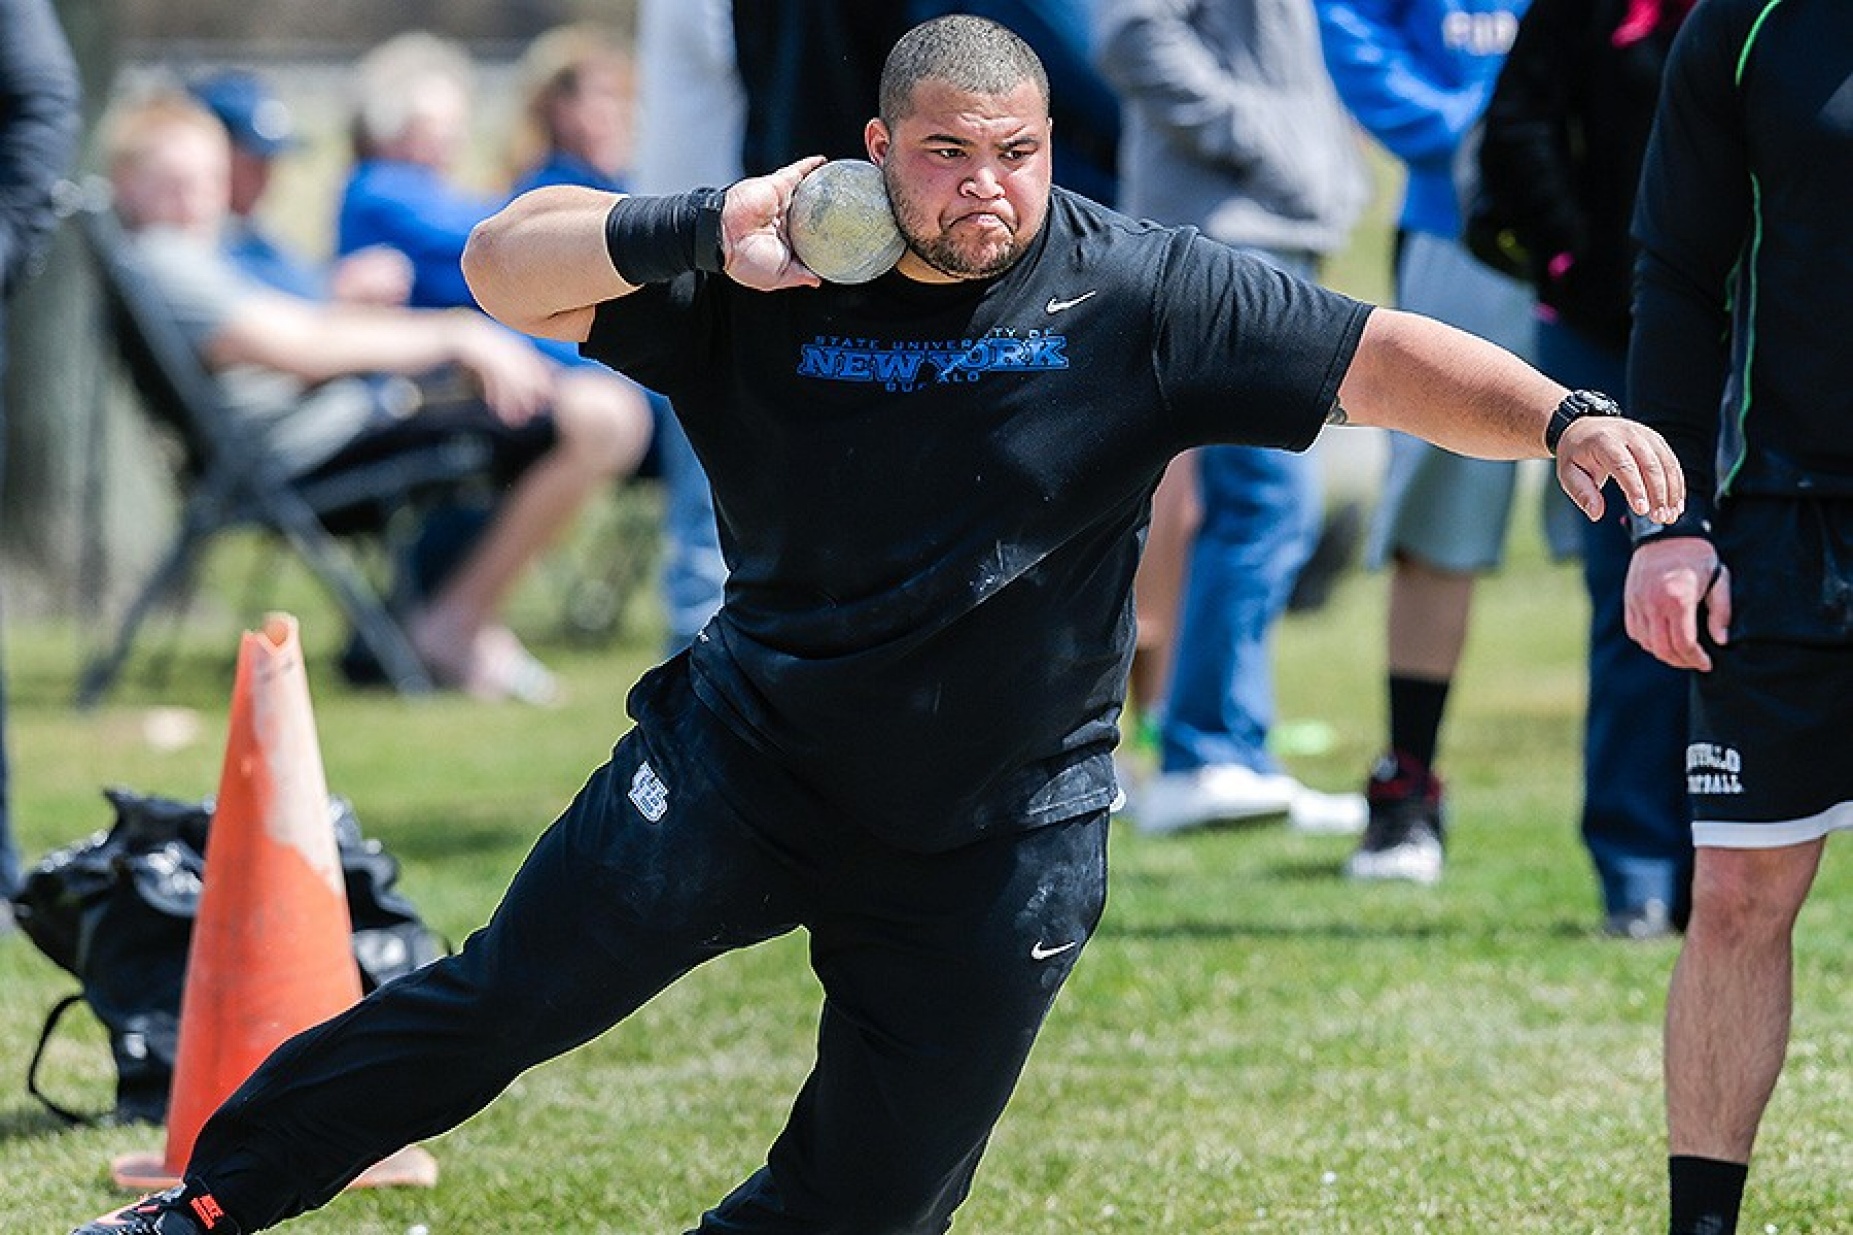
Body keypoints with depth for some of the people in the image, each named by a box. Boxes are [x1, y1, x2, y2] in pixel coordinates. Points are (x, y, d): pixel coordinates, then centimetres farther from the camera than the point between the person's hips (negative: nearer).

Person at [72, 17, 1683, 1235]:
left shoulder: (1134, 296, -8)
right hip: (750, 758, 0)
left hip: (999, 841, 0)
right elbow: (505, 269, -11)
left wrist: (1564, 424, -26)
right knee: (503, 1003, -10)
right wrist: (698, 235, -28)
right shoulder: (772, 286, -7)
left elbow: (1382, 359, -10)